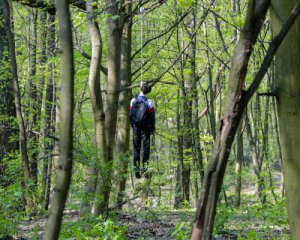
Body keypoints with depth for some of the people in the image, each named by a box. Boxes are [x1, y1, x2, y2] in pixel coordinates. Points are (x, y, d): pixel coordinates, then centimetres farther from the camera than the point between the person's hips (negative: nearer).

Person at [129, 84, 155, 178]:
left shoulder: (133, 101, -1)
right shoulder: (149, 102, -9)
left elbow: (130, 114, 4)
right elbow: (152, 117, -5)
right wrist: (152, 129, 4)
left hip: (135, 127, 3)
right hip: (145, 128, -3)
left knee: (136, 148, 8)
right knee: (146, 147, 1)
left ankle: (136, 168, 5)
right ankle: (144, 168, -6)